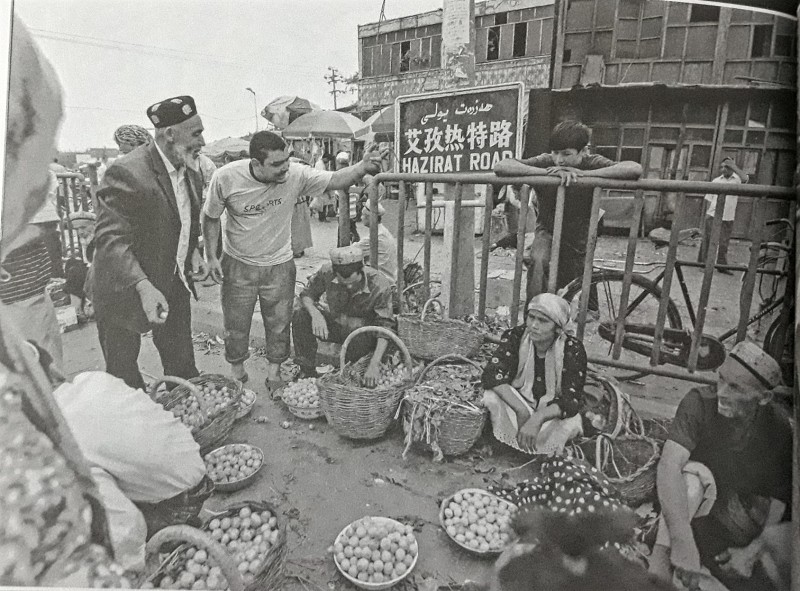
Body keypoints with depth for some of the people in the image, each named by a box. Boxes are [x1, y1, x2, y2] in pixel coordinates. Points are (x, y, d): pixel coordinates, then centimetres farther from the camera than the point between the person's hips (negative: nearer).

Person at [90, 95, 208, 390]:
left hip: (175, 288, 7)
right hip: (126, 289, -7)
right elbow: (110, 238, -28)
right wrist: (143, 286, -38)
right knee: (123, 374, 12)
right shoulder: (127, 172, -23)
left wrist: (192, 252, 4)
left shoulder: (190, 175, 4)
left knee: (182, 364, 17)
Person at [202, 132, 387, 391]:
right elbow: (211, 217, -4)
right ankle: (237, 372, 37)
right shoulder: (226, 178, -19)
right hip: (238, 265, 0)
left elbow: (334, 180, -17)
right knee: (236, 324, 12)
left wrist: (362, 167, -37)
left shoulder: (296, 175, -19)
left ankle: (274, 372, 34)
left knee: (279, 323, 11)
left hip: (279, 265, 1)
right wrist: (211, 256, -7)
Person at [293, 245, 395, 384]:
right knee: (300, 314, -22)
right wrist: (315, 314, -33)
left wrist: (374, 364, -42)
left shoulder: (380, 285, -29)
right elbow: (307, 294, -9)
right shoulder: (327, 272, -23)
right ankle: (307, 371, -9)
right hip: (333, 324, 2)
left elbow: (385, 326, -30)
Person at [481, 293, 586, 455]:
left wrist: (538, 418, -47)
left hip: (551, 413, 0)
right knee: (492, 397, -29)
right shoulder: (515, 337, -17)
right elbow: (491, 375, -27)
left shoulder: (573, 350, -20)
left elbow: (571, 400, -28)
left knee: (570, 423, -32)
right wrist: (521, 410, -39)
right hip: (516, 403, 1)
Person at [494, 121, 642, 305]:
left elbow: (635, 169, -33)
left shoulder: (592, 164, -17)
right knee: (539, 261, -35)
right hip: (548, 232, -1)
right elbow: (501, 167, -31)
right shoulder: (546, 162, -18)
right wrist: (547, 172, -39)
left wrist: (583, 173, -36)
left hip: (578, 239, 1)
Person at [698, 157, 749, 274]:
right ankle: (702, 263, 8)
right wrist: (707, 213, -1)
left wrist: (733, 165, -19)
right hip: (713, 216, 0)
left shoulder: (737, 179, 3)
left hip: (728, 217, 0)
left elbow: (745, 178, -22)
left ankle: (722, 266, 16)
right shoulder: (716, 181, 7)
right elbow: (709, 199, 9)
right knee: (707, 240, 1)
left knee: (724, 243, 7)